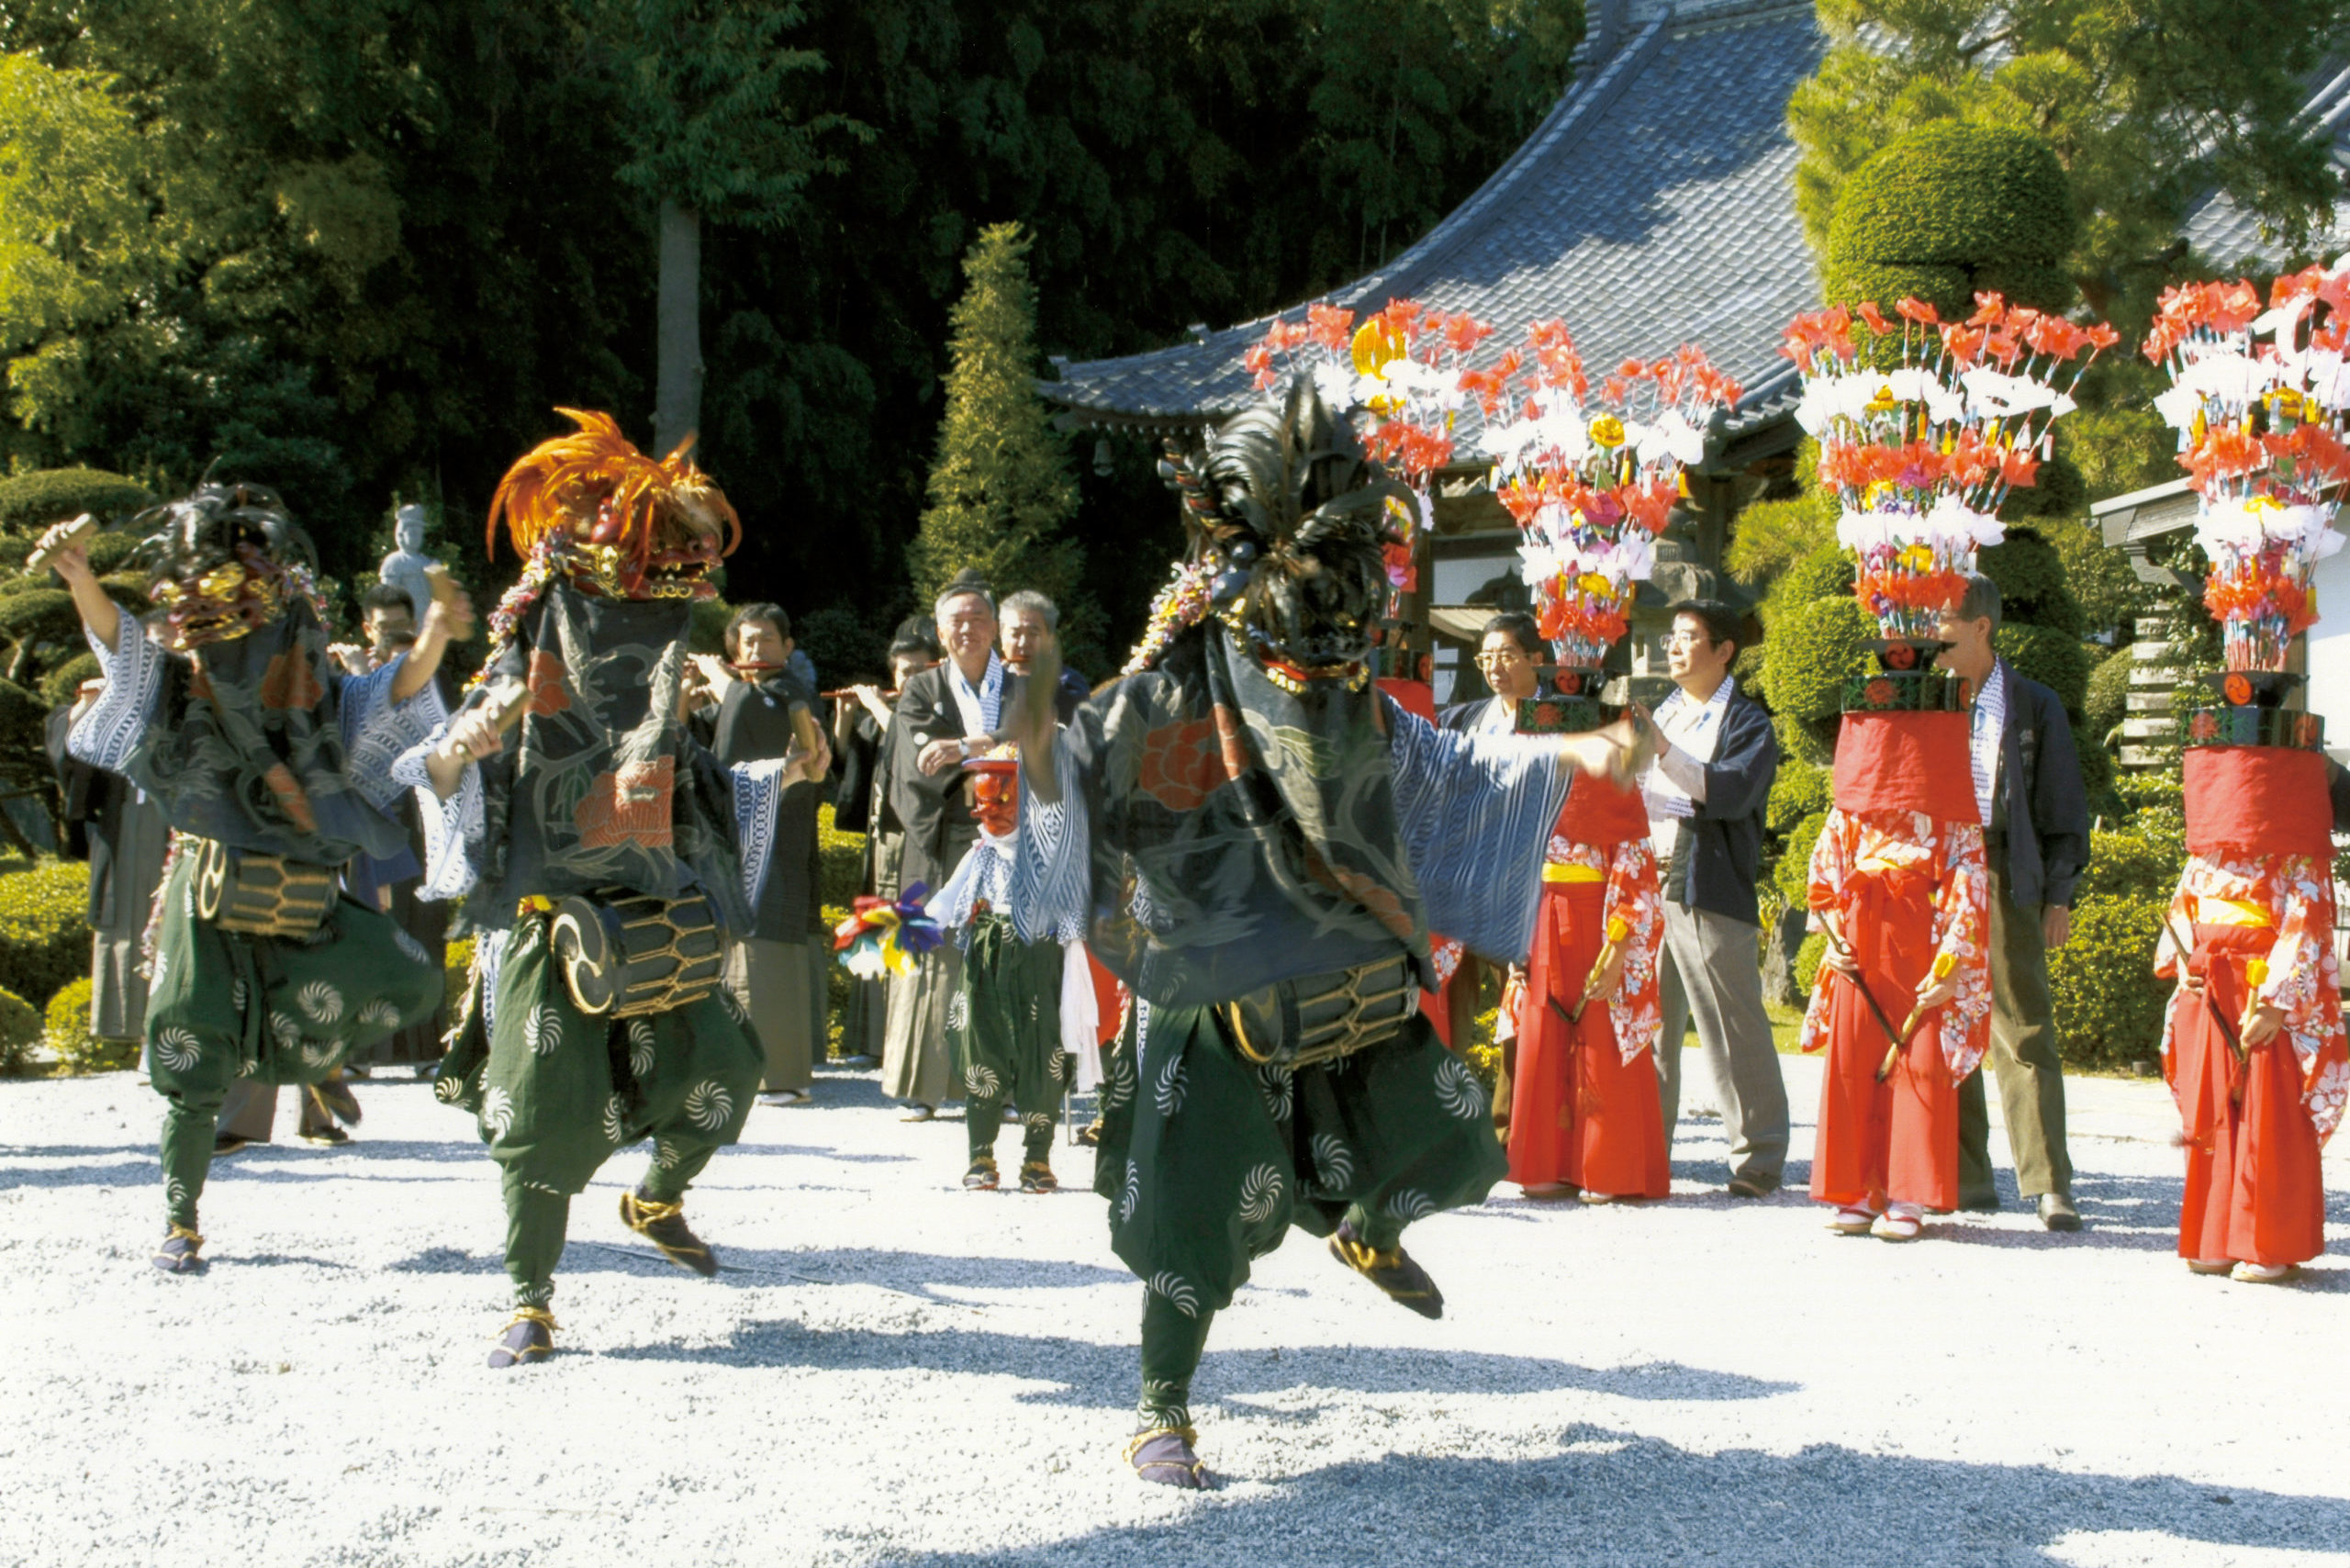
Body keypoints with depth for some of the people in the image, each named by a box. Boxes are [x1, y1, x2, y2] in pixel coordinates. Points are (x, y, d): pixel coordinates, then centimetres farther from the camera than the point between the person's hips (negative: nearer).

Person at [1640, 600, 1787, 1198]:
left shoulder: (1747, 723, 1)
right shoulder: (1661, 714, 21)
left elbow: (1733, 792, -16)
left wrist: (1665, 751, -24)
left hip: (1711, 893, -6)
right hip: (1648, 887, 6)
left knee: (1734, 1030, -4)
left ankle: (1759, 1159, 2)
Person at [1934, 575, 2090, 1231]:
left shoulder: (2034, 707, 8)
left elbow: (2063, 808, 10)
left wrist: (2058, 893, 3)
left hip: (2005, 875, -2)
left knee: (2024, 1027, -8)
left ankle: (2049, 1184, -8)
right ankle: (1965, 1180, 9)